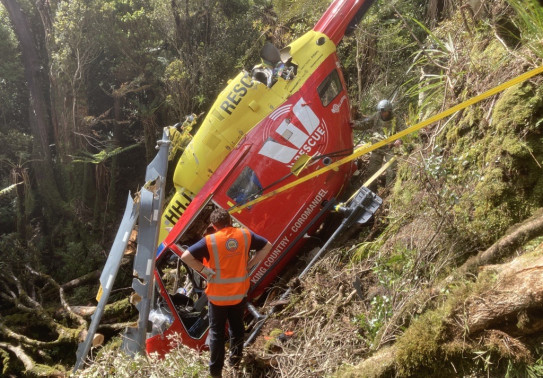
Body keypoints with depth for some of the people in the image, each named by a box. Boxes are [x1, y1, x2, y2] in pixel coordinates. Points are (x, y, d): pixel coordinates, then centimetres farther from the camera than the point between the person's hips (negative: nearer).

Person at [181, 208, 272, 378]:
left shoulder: (210, 240, -17)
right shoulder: (245, 235, -6)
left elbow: (186, 256, -22)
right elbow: (267, 246, 2)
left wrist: (204, 270, -13)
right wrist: (250, 264, 1)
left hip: (217, 295, -3)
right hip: (240, 293, 3)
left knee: (216, 332, 13)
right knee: (237, 327, 24)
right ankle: (235, 358, 39)